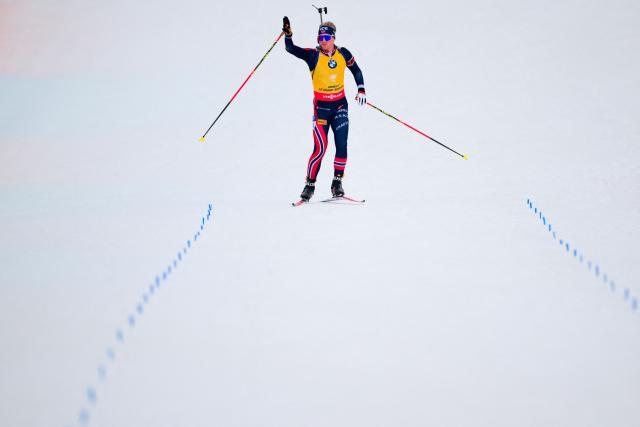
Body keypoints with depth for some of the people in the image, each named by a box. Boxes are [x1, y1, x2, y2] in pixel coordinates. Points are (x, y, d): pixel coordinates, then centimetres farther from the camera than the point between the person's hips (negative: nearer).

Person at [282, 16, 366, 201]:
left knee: (341, 145, -5)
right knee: (320, 148, -9)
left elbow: (356, 70, 15)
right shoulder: (313, 55, -10)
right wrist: (288, 34, -41)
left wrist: (361, 90, 5)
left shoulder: (343, 54, -2)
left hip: (340, 105, 3)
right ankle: (310, 184, 4)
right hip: (321, 107, -3)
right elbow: (291, 48, -23)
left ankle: (337, 182, 8)